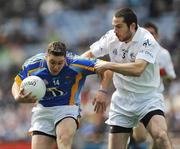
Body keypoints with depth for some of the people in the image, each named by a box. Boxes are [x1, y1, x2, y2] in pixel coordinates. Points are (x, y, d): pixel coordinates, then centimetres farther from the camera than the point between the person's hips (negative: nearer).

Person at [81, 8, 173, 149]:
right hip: (122, 101, 5)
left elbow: (137, 69, -32)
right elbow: (89, 54, 11)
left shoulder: (147, 40, -19)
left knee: (161, 136, -29)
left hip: (148, 99, -5)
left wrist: (108, 65, -27)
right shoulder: (111, 37, -3)